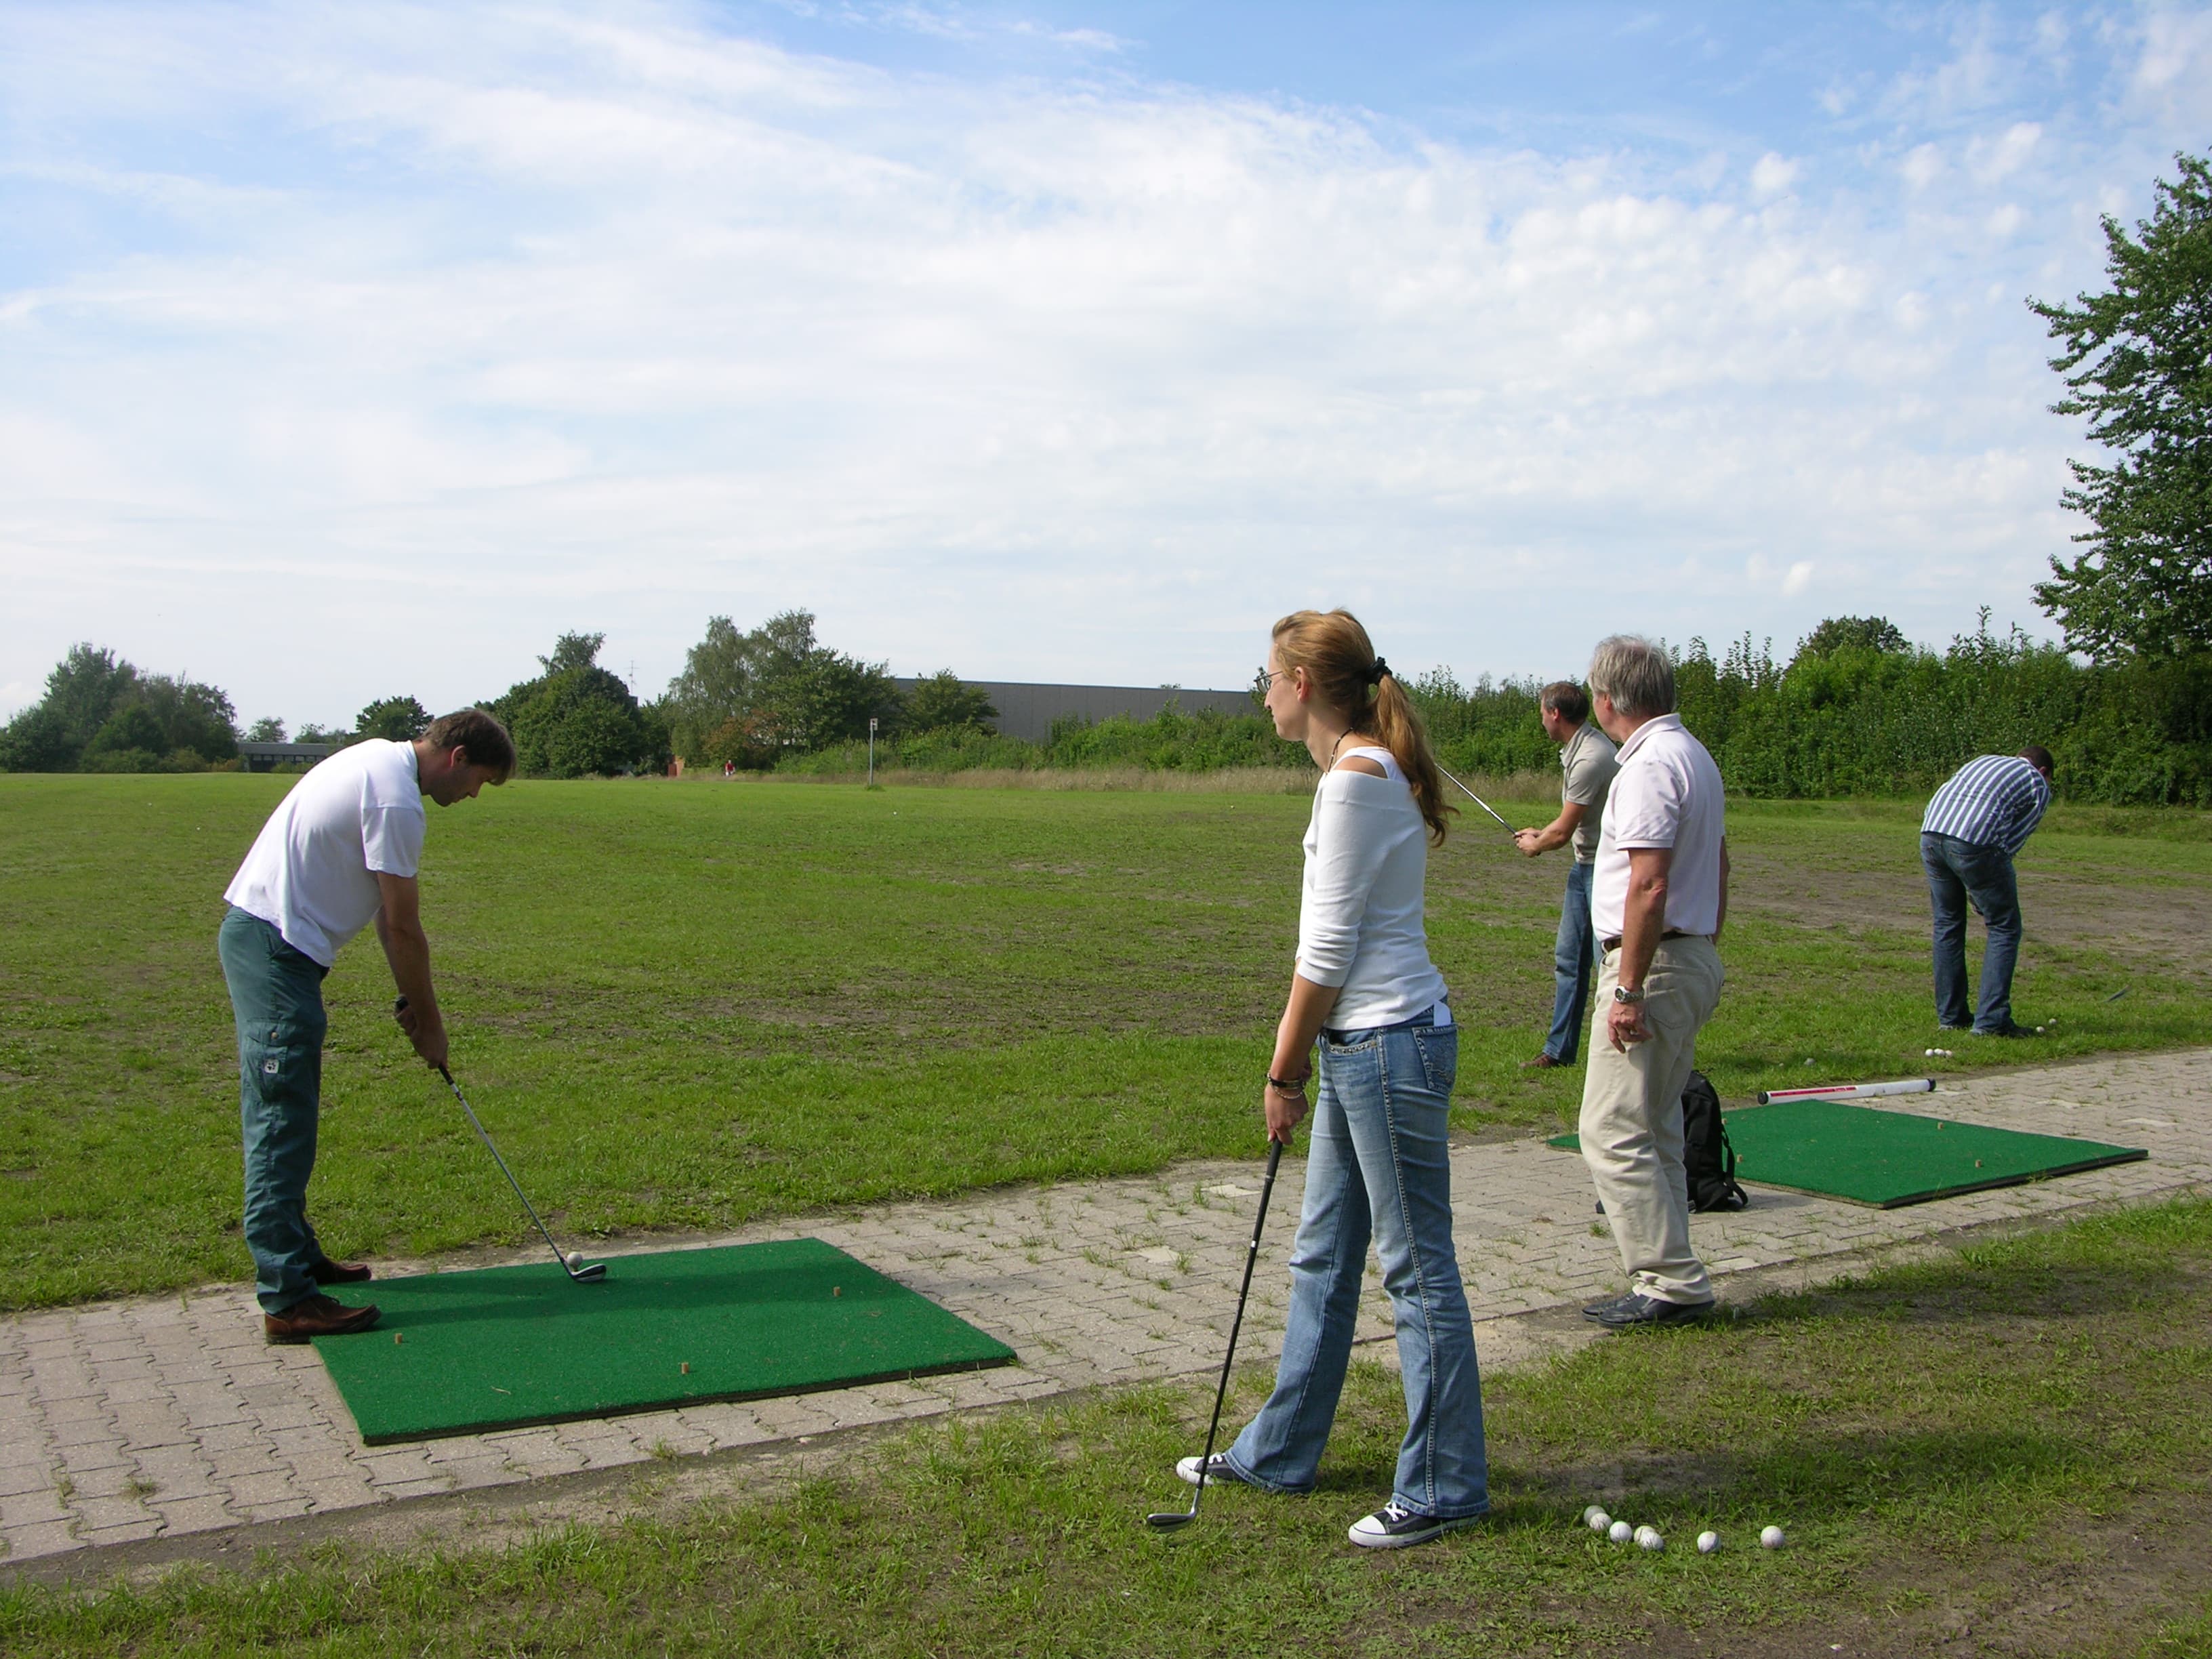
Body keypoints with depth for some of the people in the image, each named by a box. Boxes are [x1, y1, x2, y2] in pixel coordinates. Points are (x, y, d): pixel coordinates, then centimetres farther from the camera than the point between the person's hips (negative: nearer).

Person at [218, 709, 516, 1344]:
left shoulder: (380, 760, 13)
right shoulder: (396, 801, -18)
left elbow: (387, 907, 14)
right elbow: (404, 928, -14)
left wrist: (410, 998, 12)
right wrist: (429, 1019, -2)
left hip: (256, 934, 11)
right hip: (276, 950, -11)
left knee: (277, 1118, 16)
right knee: (284, 1124, -10)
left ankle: (295, 1256, 27)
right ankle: (286, 1299, -9)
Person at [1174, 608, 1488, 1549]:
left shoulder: (1356, 778, -18)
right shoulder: (1364, 769, 13)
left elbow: (1330, 944, -17)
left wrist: (1284, 1068, -9)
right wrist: (1300, 1046, 16)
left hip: (1390, 1047, -10)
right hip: (1360, 1047, 10)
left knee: (1417, 1267, 1)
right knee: (1323, 1255, 18)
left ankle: (1444, 1488, 15)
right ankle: (1280, 1452, 31)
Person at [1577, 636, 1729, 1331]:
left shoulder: (1649, 766, -17)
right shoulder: (1696, 756, 15)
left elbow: (1650, 887, -24)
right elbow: (1718, 867, 21)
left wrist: (1628, 990, -22)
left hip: (1653, 964, -11)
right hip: (1695, 960, 11)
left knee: (1613, 1133, -7)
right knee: (1656, 1131, 15)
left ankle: (1672, 1282, -4)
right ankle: (1668, 1278, 20)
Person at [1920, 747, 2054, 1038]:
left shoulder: (1983, 761, 33)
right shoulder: (2039, 787, 18)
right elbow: (2013, 841, 10)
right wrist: (1979, 890, 17)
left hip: (1930, 833, 6)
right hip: (1975, 842, -5)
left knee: (1947, 924, 19)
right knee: (2005, 929, 8)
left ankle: (1950, 1016, 22)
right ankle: (1991, 1020, 3)